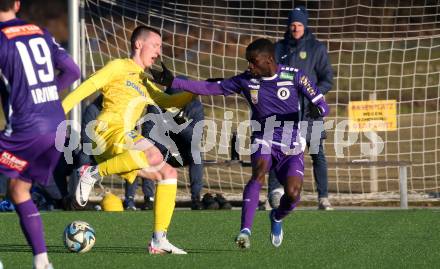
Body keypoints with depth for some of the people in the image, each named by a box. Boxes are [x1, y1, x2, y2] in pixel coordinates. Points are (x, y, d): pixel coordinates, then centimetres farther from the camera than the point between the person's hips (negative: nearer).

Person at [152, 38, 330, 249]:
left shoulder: (293, 76, -7)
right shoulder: (246, 80, 1)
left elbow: (321, 105, -6)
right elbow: (210, 88, 2)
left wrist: (319, 111, -31)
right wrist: (172, 82, -4)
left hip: (291, 147, -1)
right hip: (264, 140, 1)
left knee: (293, 193, -18)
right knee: (259, 172, -31)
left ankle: (277, 218, 20)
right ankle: (245, 230, -39)